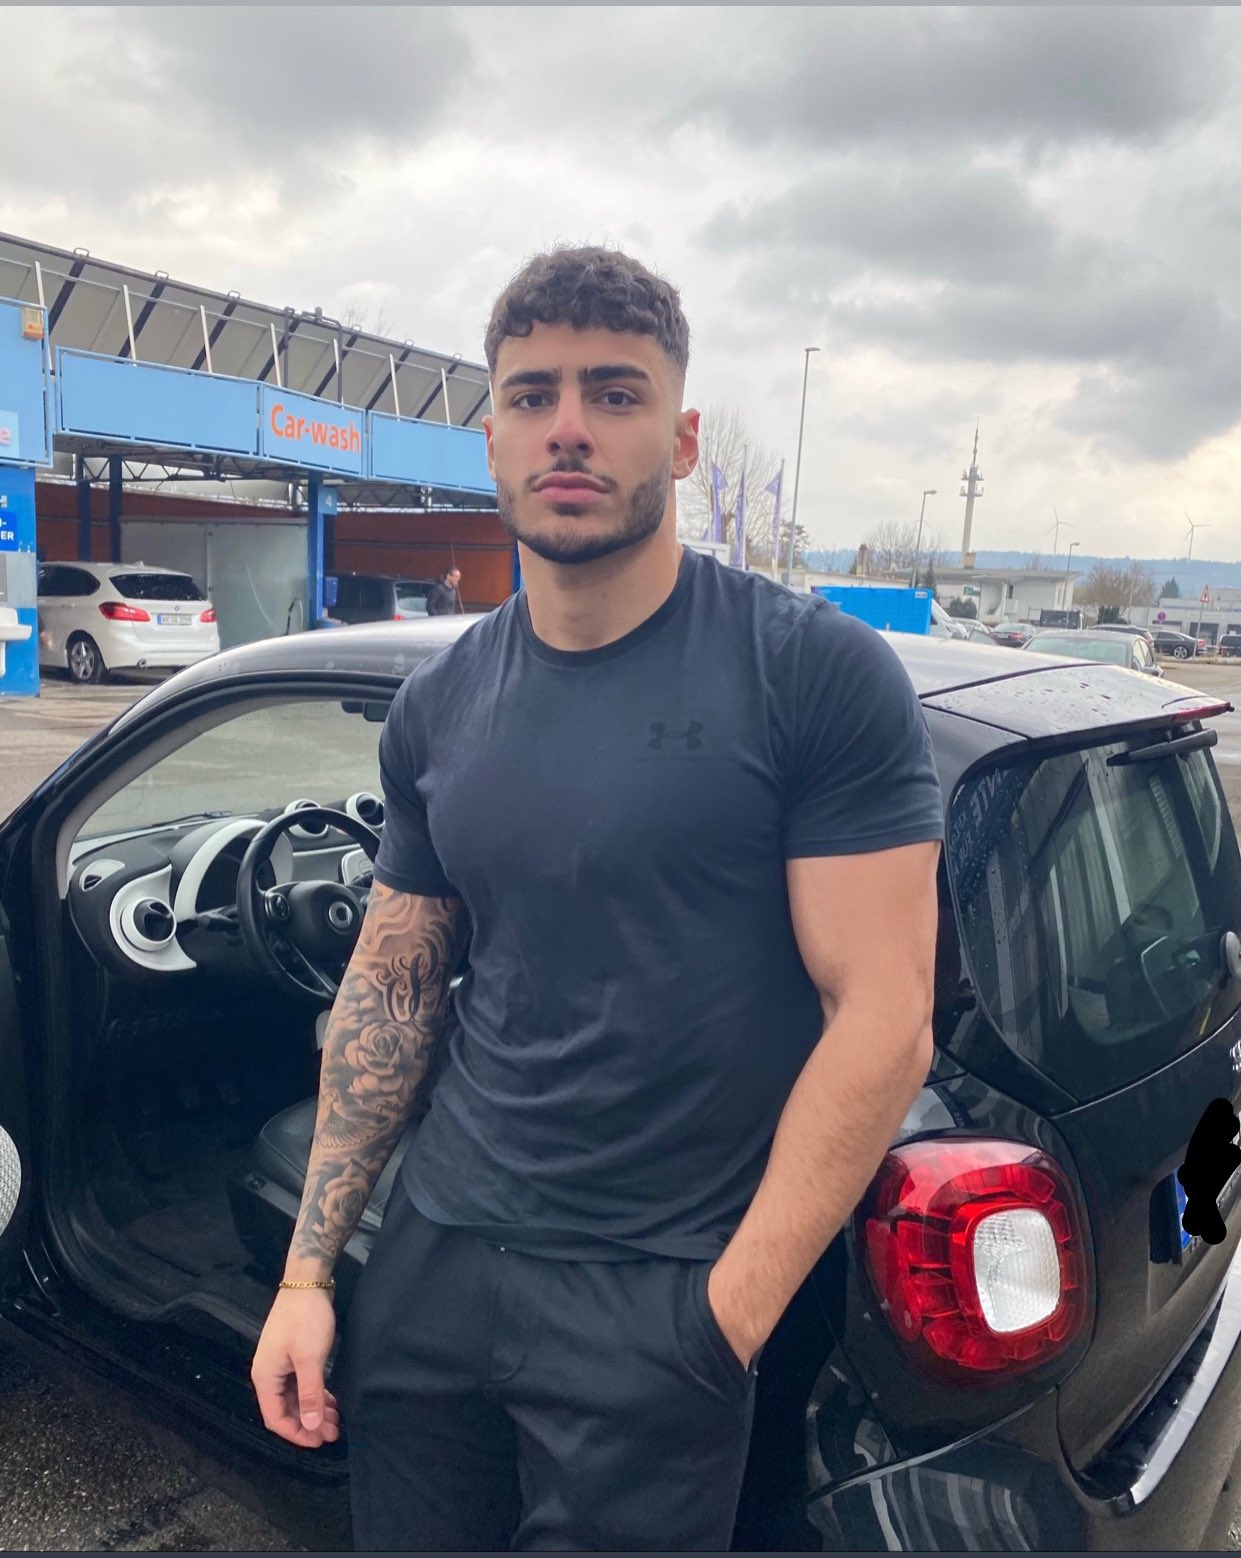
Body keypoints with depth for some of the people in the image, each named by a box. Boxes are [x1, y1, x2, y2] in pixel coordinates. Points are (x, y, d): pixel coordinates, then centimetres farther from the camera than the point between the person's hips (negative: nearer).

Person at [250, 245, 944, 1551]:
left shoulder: (820, 676, -13)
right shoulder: (440, 706, 3)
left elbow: (883, 1022, -15)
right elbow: (389, 983, 8)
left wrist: (724, 1322, -15)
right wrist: (307, 1270, 7)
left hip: (659, 1297, -4)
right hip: (433, 1257, 5)